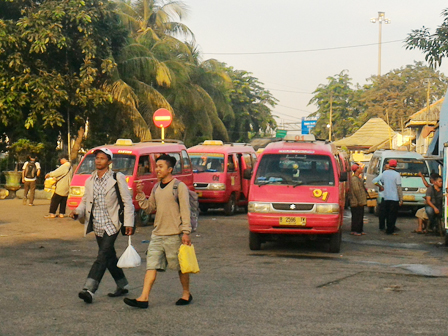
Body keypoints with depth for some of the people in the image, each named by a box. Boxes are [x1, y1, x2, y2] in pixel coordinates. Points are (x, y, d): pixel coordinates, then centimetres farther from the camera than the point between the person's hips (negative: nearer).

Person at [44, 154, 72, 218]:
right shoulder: (70, 167, 12)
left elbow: (56, 173, -15)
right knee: (63, 201, 11)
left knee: (54, 200, -2)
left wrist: (48, 174, 2)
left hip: (60, 188, -8)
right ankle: (61, 213, 10)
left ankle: (52, 213, -2)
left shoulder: (64, 167, -16)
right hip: (67, 188, 8)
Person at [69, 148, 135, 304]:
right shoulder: (90, 181, 11)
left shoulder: (117, 178, -6)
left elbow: (127, 201, -5)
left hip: (111, 225, -6)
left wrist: (128, 223, -10)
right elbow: (85, 201, 15)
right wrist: (78, 212, -7)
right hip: (97, 225, 7)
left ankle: (89, 289, -22)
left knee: (103, 256, -14)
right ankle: (122, 285, 29)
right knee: (110, 257, 15)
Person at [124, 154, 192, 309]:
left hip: (174, 234, -6)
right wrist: (141, 195, 1)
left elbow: (185, 210, -11)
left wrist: (186, 232, -16)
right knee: (151, 266, -2)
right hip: (157, 234, 6)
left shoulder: (179, 186, -8)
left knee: (181, 267, 7)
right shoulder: (156, 188, 14)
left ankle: (186, 294, 24)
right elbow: (149, 208, 16)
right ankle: (144, 298, -7)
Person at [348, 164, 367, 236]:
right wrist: (360, 201, -21)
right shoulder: (354, 179, -15)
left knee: (360, 217, 12)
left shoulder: (358, 178, 18)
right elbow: (356, 190, -20)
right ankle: (354, 230, -2)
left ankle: (360, 230, 17)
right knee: (356, 217, -6)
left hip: (360, 202, 10)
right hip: (356, 203, -10)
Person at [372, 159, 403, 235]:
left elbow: (374, 181, 8)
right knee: (393, 215, 0)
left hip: (386, 198, 5)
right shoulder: (396, 175, -10)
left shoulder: (384, 173, 4)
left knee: (387, 214, 14)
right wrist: (401, 199, -7)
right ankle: (390, 231, -1)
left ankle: (388, 229, 18)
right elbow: (399, 188, -11)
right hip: (394, 198, -5)